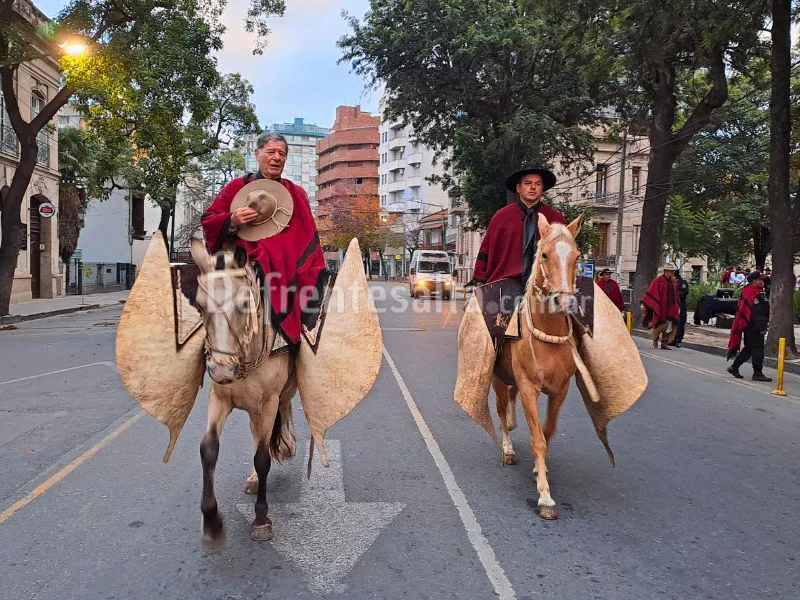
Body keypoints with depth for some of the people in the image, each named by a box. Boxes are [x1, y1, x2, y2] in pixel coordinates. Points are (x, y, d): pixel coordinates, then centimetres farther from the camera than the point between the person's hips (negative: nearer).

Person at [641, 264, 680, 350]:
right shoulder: (658, 280, -8)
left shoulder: (674, 281, 9)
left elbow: (676, 296, 16)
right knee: (658, 325, 3)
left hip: (671, 309, 5)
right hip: (659, 307, -5)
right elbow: (651, 292, -10)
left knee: (669, 326, 1)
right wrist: (644, 304, -15)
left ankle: (664, 343, 10)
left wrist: (678, 307, 17)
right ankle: (655, 340, 24)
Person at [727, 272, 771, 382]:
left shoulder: (747, 291, 13)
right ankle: (757, 373, 2)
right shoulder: (756, 294, -18)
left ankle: (734, 367, 20)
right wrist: (762, 328, -21)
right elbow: (757, 313, -23)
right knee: (758, 349, -3)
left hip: (747, 326, 10)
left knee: (749, 348, 17)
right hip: (753, 327, -10)